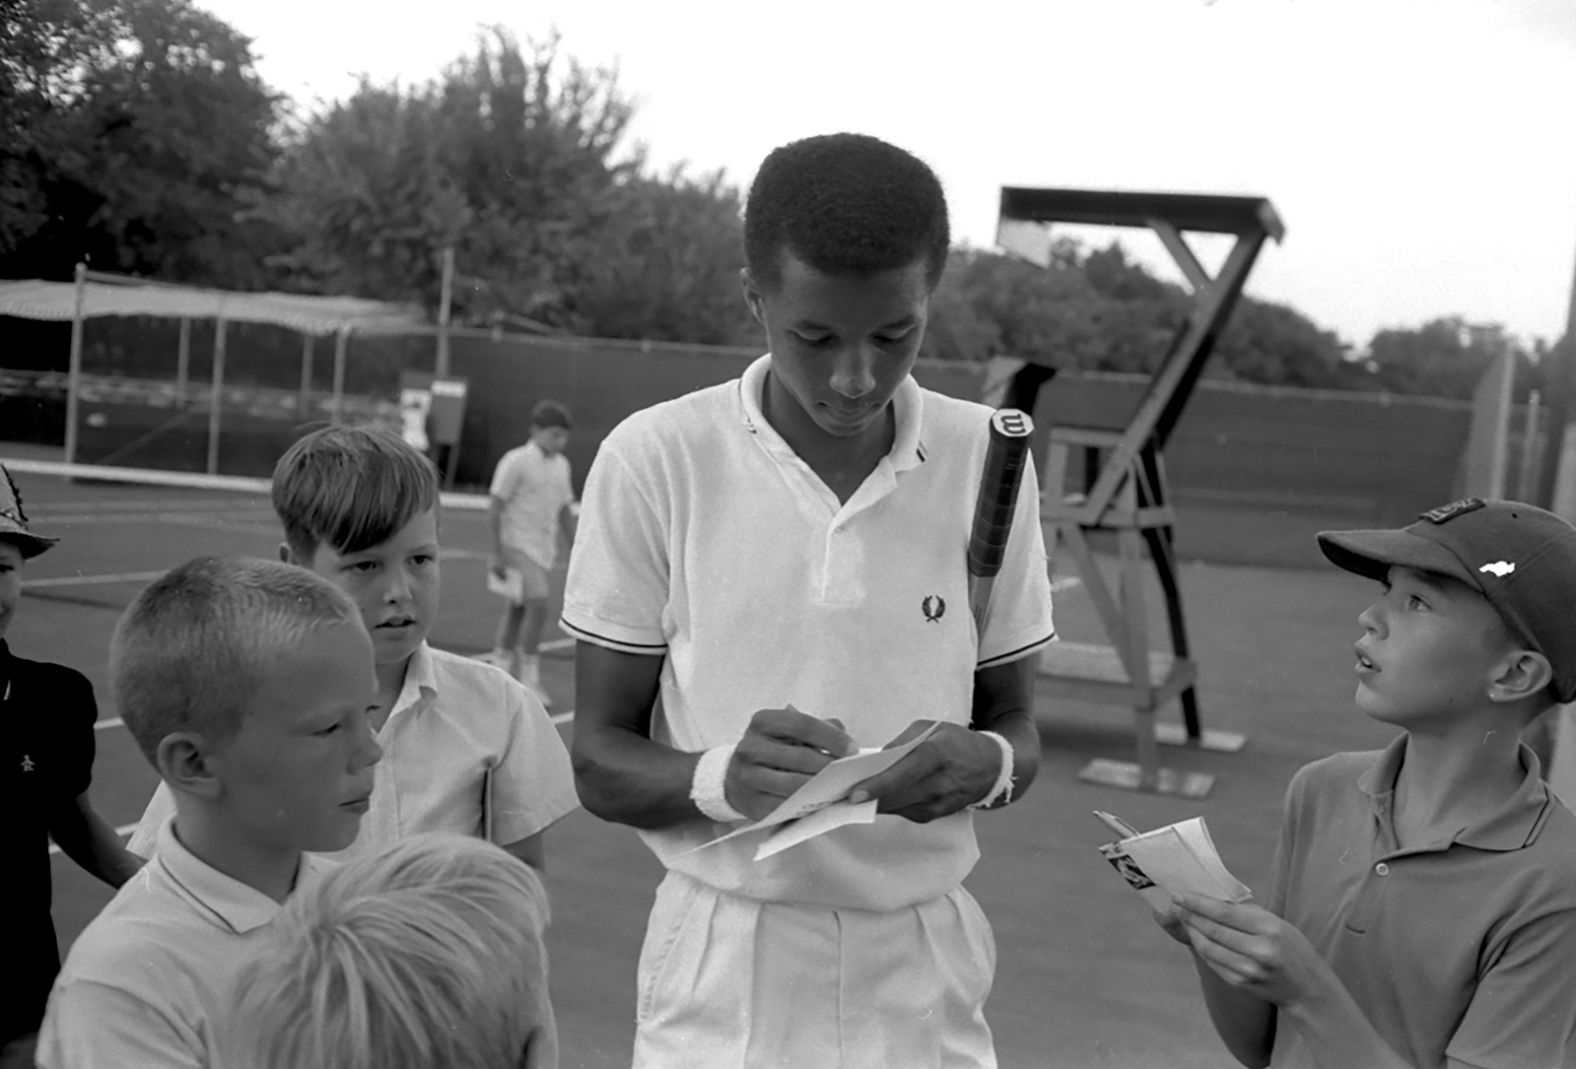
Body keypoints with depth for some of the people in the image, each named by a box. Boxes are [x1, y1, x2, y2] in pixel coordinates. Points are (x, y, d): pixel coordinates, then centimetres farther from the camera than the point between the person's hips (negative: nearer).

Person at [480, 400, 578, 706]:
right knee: (538, 605, -17)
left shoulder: (562, 465, 11)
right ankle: (530, 677, -10)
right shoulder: (516, 462, -10)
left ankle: (501, 664, 24)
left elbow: (565, 511, 19)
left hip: (543, 551, 7)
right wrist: (497, 553, -13)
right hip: (518, 545, -6)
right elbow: (495, 508, -9)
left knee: (517, 610, 13)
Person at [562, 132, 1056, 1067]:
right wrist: (719, 775, -26)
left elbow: (1017, 729, 4)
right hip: (721, 968, -2)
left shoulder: (988, 463, -6)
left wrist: (984, 764, -19)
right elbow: (601, 762, -6)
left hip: (925, 969, 2)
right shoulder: (654, 460, -12)